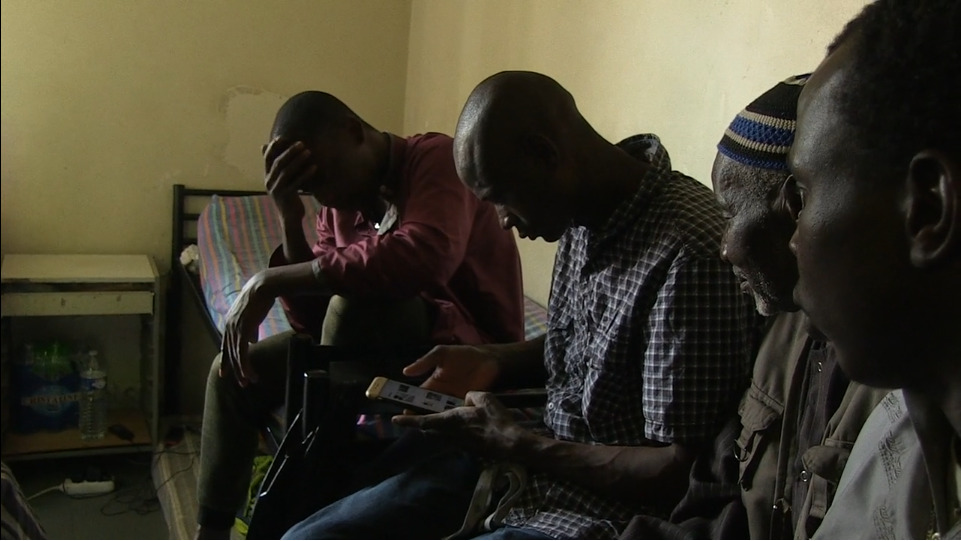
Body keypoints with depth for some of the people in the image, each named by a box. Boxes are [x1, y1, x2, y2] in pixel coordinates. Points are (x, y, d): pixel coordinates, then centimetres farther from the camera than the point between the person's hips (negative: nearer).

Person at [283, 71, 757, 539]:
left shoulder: (688, 255, -26)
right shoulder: (586, 217, 2)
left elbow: (679, 473, -24)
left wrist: (515, 444, -17)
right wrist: (491, 362, 2)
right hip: (529, 471, 9)